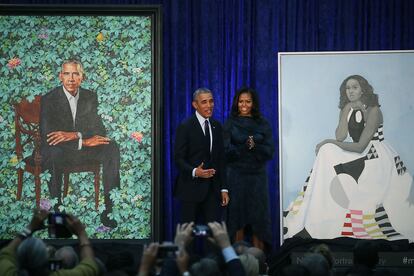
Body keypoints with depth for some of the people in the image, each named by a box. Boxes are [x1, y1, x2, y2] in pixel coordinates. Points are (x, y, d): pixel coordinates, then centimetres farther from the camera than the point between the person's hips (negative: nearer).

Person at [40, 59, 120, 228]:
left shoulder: (90, 97, 4)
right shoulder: (49, 100, -10)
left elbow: (100, 130, -4)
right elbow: (46, 136, -21)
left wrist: (74, 135, -24)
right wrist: (84, 141, -27)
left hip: (83, 147, 4)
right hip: (58, 150, -4)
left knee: (112, 148, -22)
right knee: (54, 153, -39)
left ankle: (108, 210, -23)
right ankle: (56, 211, -30)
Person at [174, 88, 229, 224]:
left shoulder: (216, 126, 11)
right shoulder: (185, 127, -6)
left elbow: (220, 159, 13)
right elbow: (178, 158, -8)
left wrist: (223, 188, 9)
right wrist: (194, 171, -27)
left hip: (212, 189, 5)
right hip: (191, 188, -5)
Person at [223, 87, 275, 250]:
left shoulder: (263, 125, 7)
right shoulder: (230, 124, 4)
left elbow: (270, 151, 0)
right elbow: (227, 151, -4)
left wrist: (254, 146, -16)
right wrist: (245, 146, -17)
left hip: (257, 176, 1)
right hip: (236, 176, -1)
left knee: (258, 218, -1)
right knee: (237, 218, -1)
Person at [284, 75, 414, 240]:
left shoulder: (373, 111, -14)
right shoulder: (348, 109, 8)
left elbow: (360, 146, -17)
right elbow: (340, 137, -7)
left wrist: (329, 142, -13)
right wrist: (347, 111, -11)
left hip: (378, 158, -7)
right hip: (359, 155, 7)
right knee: (326, 152, -13)